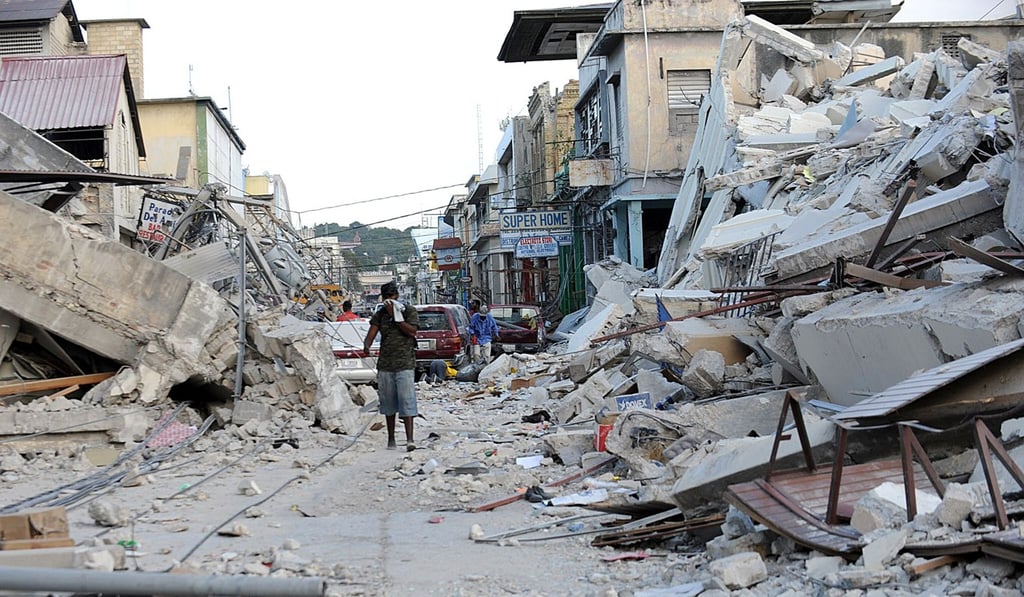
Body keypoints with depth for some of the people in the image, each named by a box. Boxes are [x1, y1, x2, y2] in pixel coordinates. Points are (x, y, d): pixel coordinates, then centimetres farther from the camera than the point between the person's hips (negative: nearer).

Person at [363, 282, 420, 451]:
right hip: (385, 364, 4)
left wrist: (395, 315, -14)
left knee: (406, 401, -13)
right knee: (388, 403, 9)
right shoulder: (380, 314, 11)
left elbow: (412, 331, -11)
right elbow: (371, 333, 2)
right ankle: (391, 440, 17)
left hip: (405, 364, -4)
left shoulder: (409, 311, 3)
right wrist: (366, 345, -21)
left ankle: (409, 439, -18)